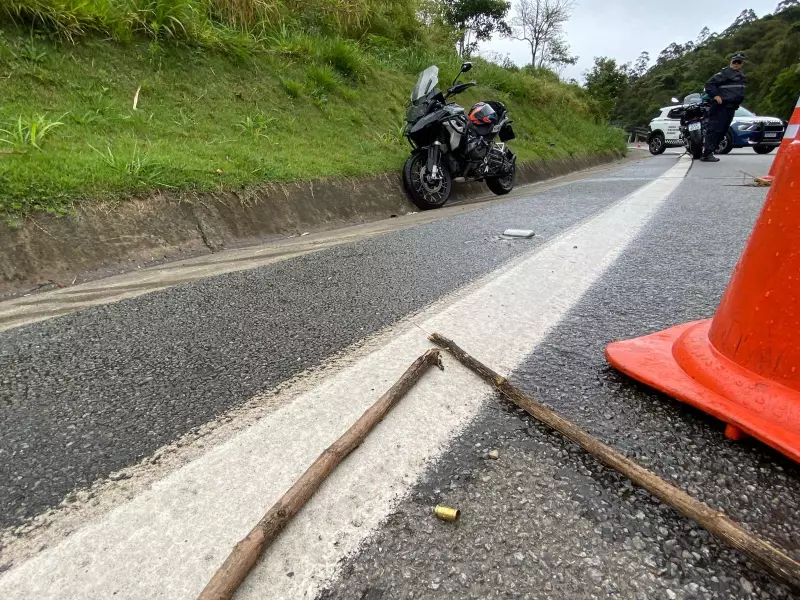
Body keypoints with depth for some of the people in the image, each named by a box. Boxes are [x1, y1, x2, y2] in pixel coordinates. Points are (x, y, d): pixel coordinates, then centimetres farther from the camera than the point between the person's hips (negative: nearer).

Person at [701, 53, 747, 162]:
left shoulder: (742, 76, 23)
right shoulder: (725, 73, -6)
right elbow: (709, 84, -12)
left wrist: (738, 102, 22)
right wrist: (715, 96, -20)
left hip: (731, 107, 10)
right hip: (721, 106, -10)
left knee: (722, 131, 8)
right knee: (714, 129, -14)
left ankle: (709, 152, 11)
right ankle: (707, 154, -18)